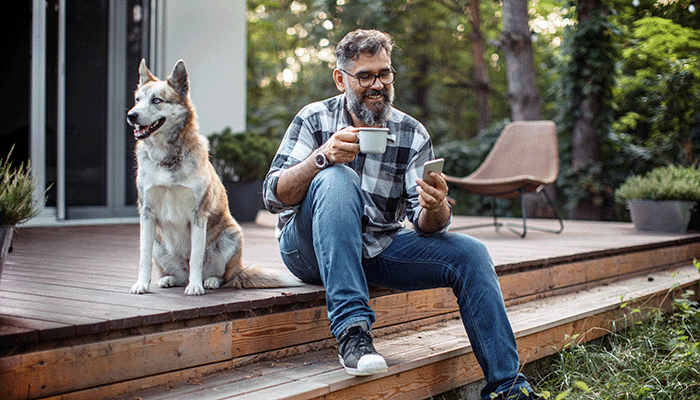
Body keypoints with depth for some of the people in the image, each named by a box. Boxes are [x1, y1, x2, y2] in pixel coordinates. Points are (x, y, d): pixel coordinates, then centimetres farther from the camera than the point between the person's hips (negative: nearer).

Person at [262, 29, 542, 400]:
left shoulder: (413, 135, 1)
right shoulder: (315, 119, -5)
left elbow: (426, 226, -4)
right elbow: (274, 196, -15)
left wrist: (435, 208, -29)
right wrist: (322, 157, -32)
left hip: (378, 248, 3)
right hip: (312, 248, -3)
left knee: (470, 253, -15)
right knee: (337, 178, -33)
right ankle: (352, 330, -36)